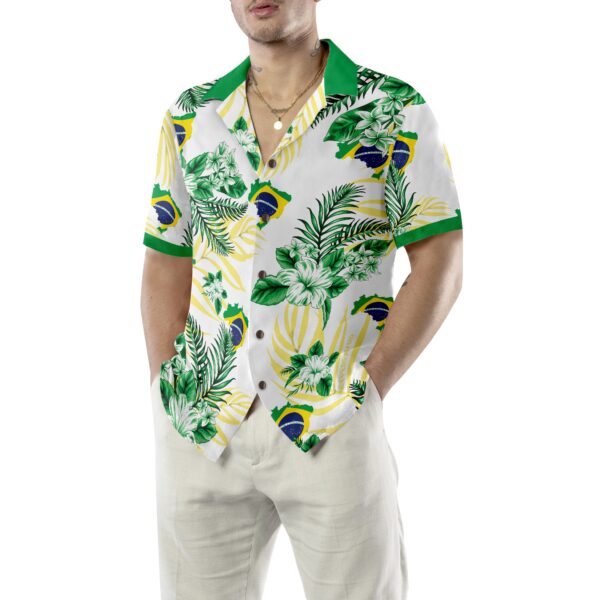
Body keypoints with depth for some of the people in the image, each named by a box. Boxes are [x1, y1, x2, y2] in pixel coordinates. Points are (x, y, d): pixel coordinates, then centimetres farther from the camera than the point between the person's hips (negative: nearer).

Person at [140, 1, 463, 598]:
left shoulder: (395, 112, -2)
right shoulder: (189, 116, 9)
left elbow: (439, 264, -4)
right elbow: (165, 268, 10)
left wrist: (366, 393, -10)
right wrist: (168, 392, 1)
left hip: (334, 431, -3)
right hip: (201, 430, 3)